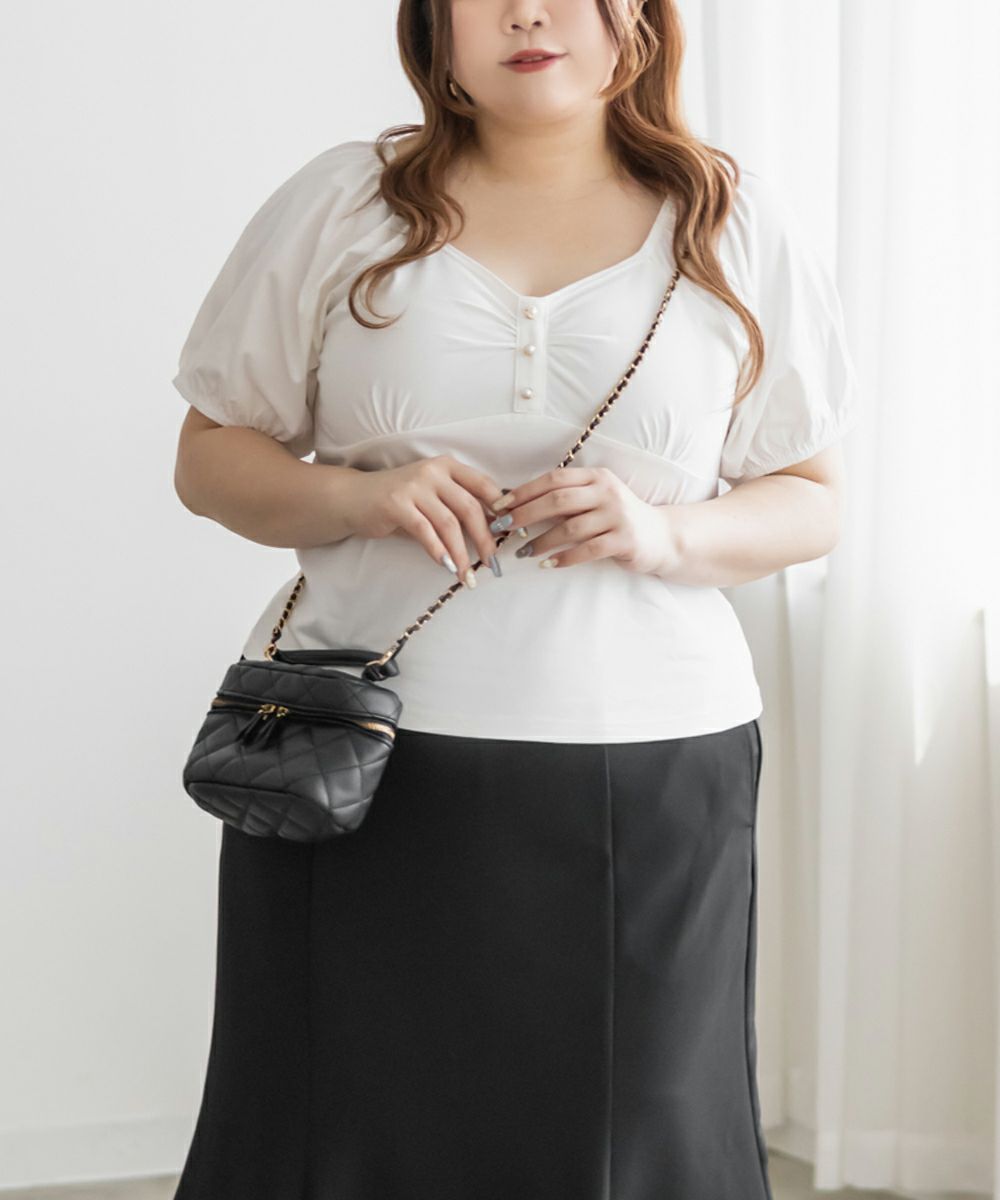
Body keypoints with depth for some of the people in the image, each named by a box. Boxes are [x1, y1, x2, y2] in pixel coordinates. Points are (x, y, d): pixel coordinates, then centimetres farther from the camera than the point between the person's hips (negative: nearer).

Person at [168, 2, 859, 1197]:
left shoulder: (736, 223, 8)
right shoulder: (341, 201, 7)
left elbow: (812, 502, 10)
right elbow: (209, 457, 10)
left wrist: (666, 534, -11)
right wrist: (360, 496, -11)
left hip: (645, 769, 0)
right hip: (355, 756, 0)